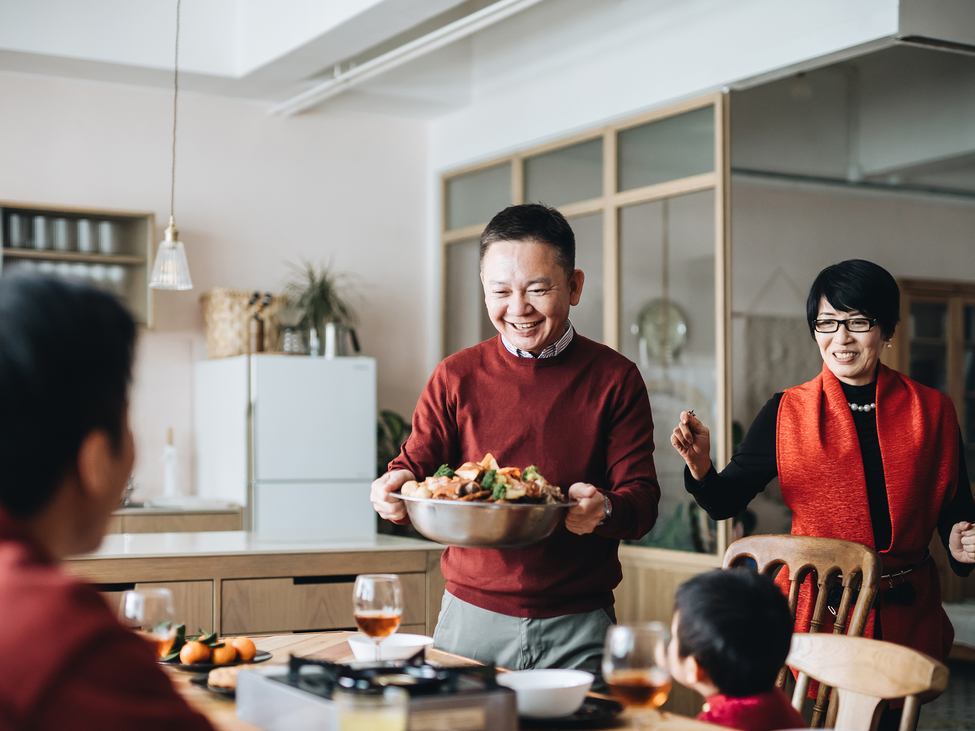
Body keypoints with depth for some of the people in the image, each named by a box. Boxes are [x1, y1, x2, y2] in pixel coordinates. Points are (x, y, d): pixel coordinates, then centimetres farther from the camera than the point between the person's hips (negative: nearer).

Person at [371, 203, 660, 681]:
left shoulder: (615, 379, 1)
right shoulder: (456, 377, 5)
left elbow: (642, 501, -2)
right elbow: (414, 464, 5)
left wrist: (604, 510, -25)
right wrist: (394, 489, -19)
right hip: (471, 617, 1)